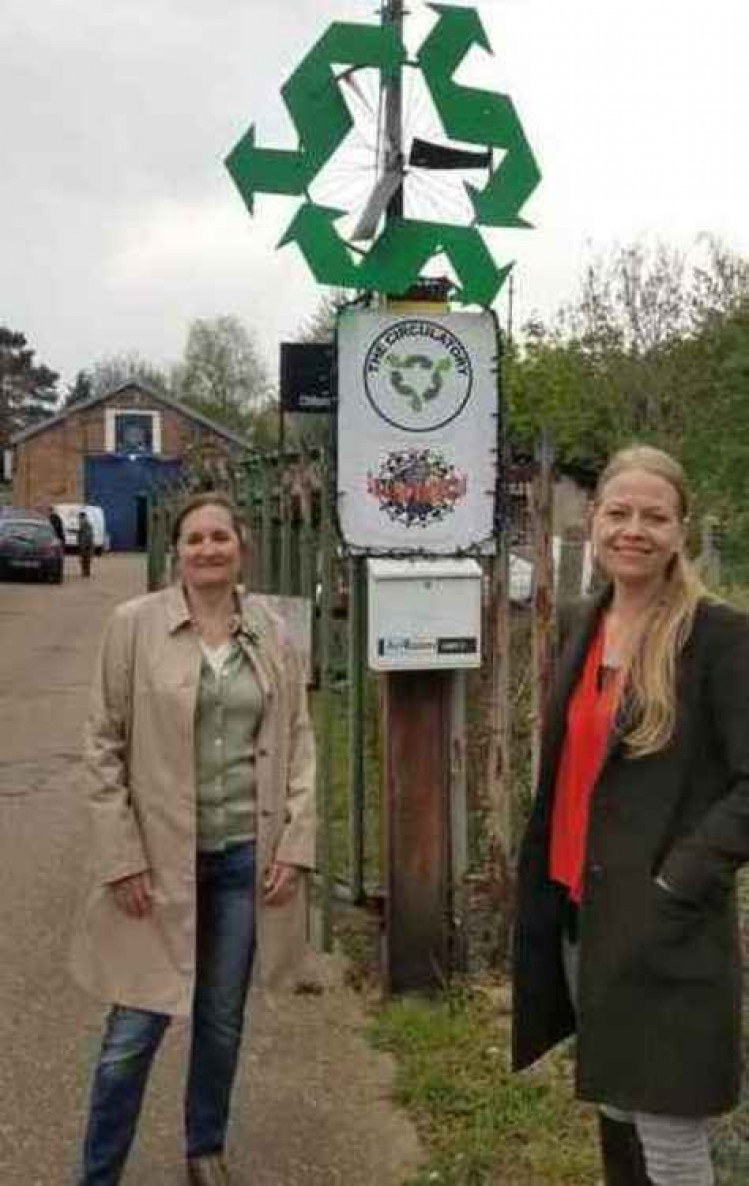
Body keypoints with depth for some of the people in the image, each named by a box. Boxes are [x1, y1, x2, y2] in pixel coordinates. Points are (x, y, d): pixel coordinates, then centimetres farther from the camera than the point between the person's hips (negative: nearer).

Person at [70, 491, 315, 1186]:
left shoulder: (272, 634, 3)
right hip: (161, 853, -3)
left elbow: (297, 743, 7)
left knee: (222, 1019, 16)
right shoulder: (135, 625, -6)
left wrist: (295, 844, -1)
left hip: (247, 854, 3)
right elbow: (105, 745, -5)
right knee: (135, 1030, 2)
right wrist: (123, 857, -9)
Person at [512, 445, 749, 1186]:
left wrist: (677, 883, -19)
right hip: (578, 907, 6)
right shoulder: (579, 625, 7)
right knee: (615, 1108, 21)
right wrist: (544, 883, 11)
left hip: (661, 922, -6)